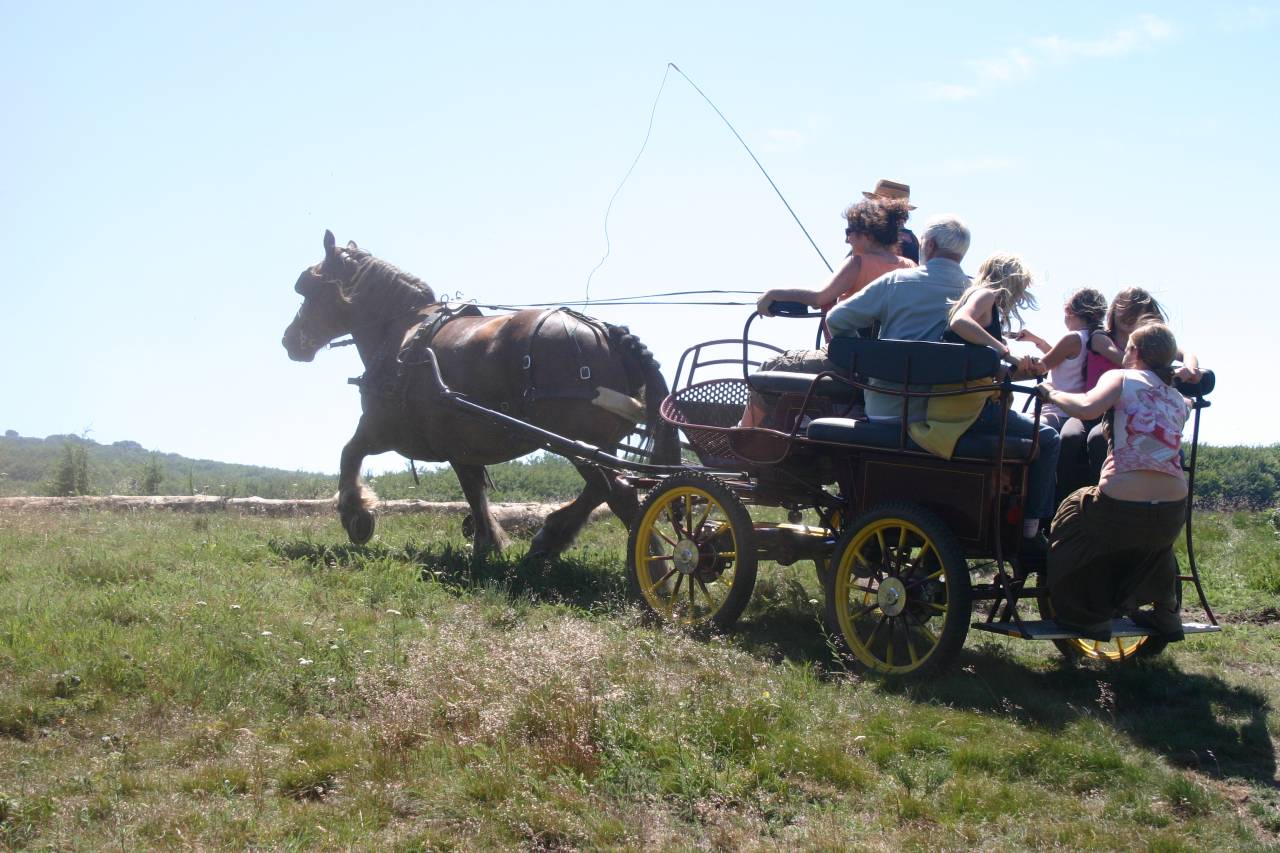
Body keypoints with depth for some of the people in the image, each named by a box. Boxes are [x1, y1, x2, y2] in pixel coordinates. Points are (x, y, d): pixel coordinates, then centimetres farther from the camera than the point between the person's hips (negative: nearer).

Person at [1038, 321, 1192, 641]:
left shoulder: (1121, 378, 2)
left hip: (1119, 507, -5)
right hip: (1172, 513, 6)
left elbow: (1087, 407, -15)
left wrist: (1053, 394, 1)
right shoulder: (1177, 400, 19)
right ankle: (1165, 613, 44)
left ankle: (1089, 616, 24)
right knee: (1153, 542, 40)